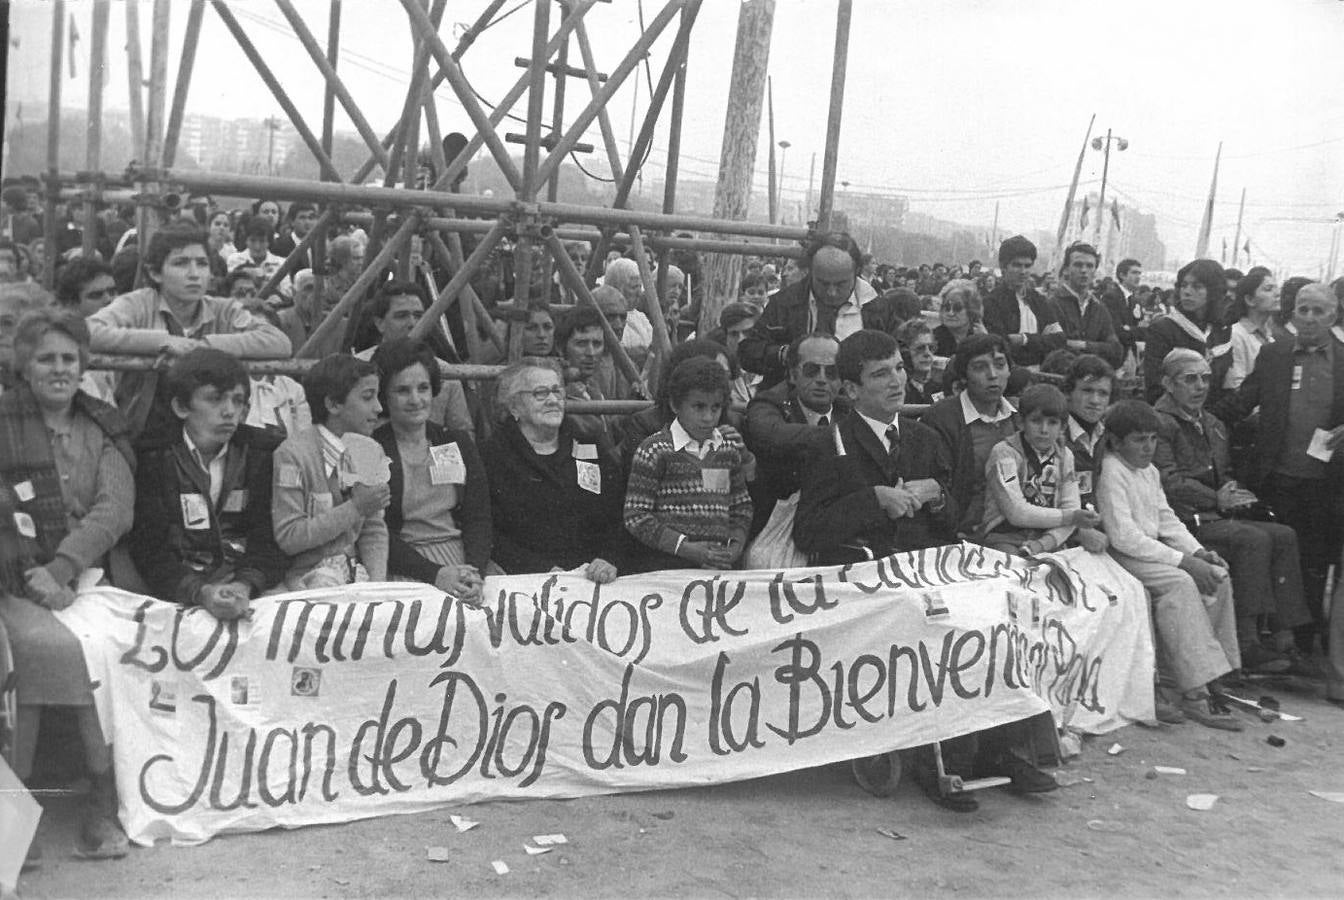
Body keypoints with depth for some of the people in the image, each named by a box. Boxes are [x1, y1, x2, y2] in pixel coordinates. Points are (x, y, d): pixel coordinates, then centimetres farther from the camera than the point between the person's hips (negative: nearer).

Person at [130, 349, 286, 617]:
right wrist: (201, 592, -22)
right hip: (179, 595, -1)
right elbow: (150, 551, -4)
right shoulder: (153, 459, 4)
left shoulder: (264, 452, 9)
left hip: (253, 589, 1)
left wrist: (245, 585, -18)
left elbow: (270, 541, 2)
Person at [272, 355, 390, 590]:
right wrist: (355, 508, -17)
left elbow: (374, 529, 10)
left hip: (356, 571, 5)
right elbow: (288, 537, -15)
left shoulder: (371, 451, 8)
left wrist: (378, 580, -8)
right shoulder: (293, 454, -11)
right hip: (306, 577, -5)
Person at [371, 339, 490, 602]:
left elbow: (478, 518, 7)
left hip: (469, 566, 4)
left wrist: (474, 571, -12)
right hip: (405, 575, -4)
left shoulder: (458, 443, 15)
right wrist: (434, 574, -18)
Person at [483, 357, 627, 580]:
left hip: (593, 578, 1)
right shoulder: (492, 455, 7)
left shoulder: (591, 449, 18)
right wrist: (543, 570, -14)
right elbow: (487, 535, -2)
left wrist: (610, 560, -9)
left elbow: (618, 520, 12)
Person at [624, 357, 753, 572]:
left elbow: (742, 506, 21)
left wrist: (736, 545, 1)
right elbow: (635, 517, -6)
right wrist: (686, 548, -12)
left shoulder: (729, 451, 13)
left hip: (719, 567, 4)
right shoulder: (655, 451, -3)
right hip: (664, 568, -4)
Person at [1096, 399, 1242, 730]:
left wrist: (1198, 551, 0)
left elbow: (1167, 519, 19)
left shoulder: (1150, 471, 15)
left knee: (1218, 576, -5)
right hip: (1121, 556, -9)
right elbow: (1124, 536, -22)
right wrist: (1182, 560, -22)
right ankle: (1194, 694, -29)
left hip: (1151, 550, 9)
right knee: (1180, 583, -29)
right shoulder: (1111, 472, -15)